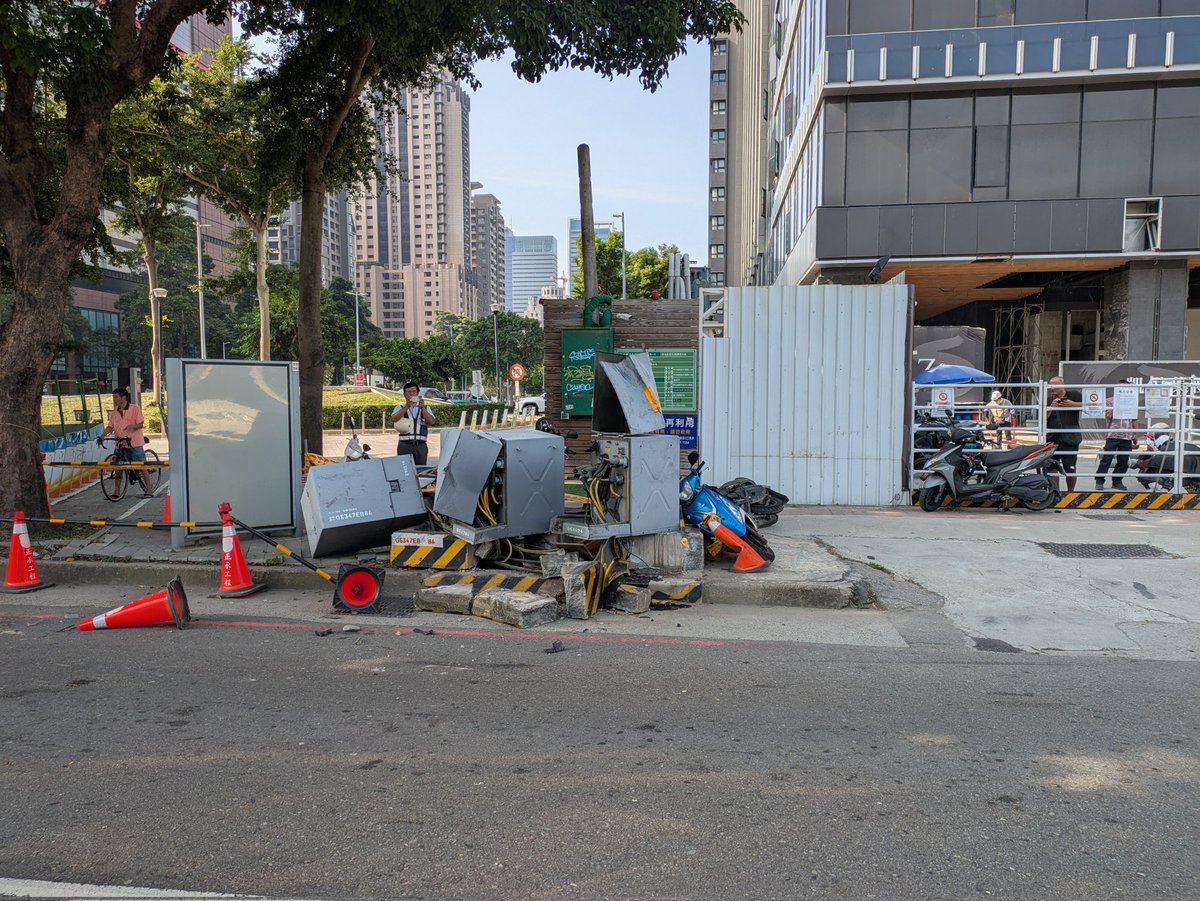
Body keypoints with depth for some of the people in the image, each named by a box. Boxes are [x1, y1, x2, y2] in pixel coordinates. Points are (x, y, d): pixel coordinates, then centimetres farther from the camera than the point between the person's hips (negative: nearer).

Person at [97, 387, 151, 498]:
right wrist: (102, 436, -8)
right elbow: (110, 426, 6)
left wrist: (132, 426, -28)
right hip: (120, 443, 5)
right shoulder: (114, 412, 11)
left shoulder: (135, 408, -4)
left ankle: (148, 491, 1)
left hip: (134, 443, -5)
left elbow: (141, 424, -8)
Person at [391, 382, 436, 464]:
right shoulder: (399, 408, 12)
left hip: (421, 446, 1)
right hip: (405, 445, -1)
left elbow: (431, 421, -3)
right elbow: (394, 419, -9)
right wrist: (407, 406, -20)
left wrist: (422, 408, -17)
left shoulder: (425, 408, 16)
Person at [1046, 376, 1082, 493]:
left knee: (1070, 469, 4)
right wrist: (1051, 408, -11)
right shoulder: (1049, 400, 12)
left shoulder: (1073, 395, 2)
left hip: (1070, 439, -3)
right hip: (1052, 439, 3)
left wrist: (1073, 404, -15)